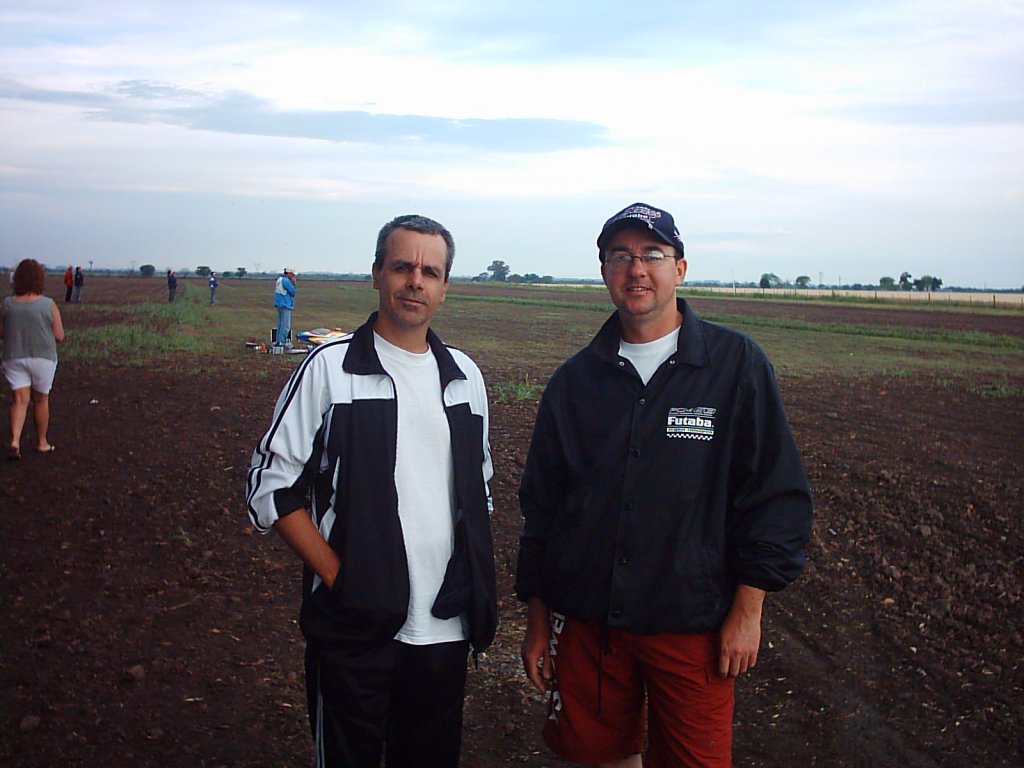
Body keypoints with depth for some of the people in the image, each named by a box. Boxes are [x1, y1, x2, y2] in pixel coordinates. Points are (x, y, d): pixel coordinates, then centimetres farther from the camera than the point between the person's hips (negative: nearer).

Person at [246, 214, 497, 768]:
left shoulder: (463, 375, 7)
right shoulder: (330, 368, -7)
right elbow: (271, 487, -7)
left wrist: (477, 586, 7)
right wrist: (336, 576, -12)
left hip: (446, 627, 4)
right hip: (354, 627, -4)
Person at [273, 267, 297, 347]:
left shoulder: (280, 279, 15)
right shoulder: (286, 280, -17)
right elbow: (293, 292, -14)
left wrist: (292, 283, 6)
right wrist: (293, 284, -1)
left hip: (280, 304, 10)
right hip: (285, 305, -10)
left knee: (280, 324, 16)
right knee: (286, 325, -8)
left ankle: (278, 340, 20)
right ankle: (281, 342, -10)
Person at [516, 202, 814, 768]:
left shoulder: (736, 365, -4)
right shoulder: (576, 380, 5)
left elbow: (778, 494, -4)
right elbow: (539, 504, 10)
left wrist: (747, 611, -8)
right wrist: (537, 619, 9)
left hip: (692, 625, -2)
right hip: (586, 620, 3)